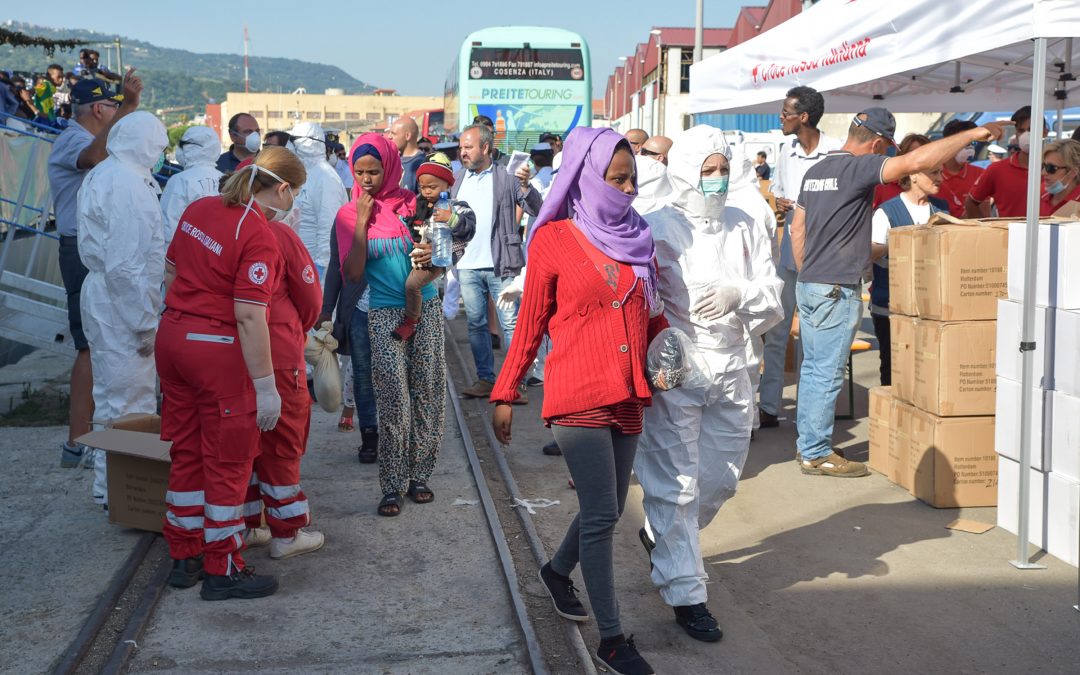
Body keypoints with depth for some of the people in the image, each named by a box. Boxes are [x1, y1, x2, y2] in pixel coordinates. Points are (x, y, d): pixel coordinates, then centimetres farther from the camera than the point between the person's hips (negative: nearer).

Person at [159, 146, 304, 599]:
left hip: (172, 337, 8)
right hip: (217, 349, -8)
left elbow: (170, 272, 16)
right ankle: (222, 571, 14)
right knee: (228, 461, 5)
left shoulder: (200, 209, 6)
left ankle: (184, 557, 29)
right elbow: (249, 316, -23)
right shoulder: (259, 236, -18)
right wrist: (266, 386, -19)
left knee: (186, 453, 18)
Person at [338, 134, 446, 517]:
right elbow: (353, 273, -7)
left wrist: (427, 257, -10)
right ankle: (392, 486, -1)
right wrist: (362, 221, -12)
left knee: (427, 394, 3)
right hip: (385, 314, -2)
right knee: (393, 400, -8)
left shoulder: (409, 202, 4)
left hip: (425, 308, 2)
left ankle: (419, 475, 14)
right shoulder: (349, 214, 0)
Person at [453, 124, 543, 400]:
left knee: (511, 323, -3)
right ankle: (485, 379, 19)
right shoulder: (457, 179, 11)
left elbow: (536, 210, -7)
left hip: (500, 265, -4)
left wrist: (525, 185, -24)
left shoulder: (506, 177, -2)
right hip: (467, 266, 5)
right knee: (476, 325, 9)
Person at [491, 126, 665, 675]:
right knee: (602, 514, -5)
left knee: (606, 511, 15)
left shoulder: (638, 239, 8)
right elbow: (530, 325, 0)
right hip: (577, 397, -6)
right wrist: (505, 394, 2)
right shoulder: (553, 241, -6)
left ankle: (557, 572, 43)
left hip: (626, 397, 6)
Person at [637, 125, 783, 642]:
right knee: (676, 483, -2)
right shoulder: (657, 228, -7)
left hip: (730, 369, 6)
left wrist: (738, 293, -19)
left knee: (721, 478, 17)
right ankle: (685, 593, 10)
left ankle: (661, 536, 44)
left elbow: (772, 300, 2)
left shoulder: (744, 228, 7)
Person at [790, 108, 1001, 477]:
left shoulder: (815, 170, 13)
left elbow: (797, 229, 18)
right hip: (836, 290, -9)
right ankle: (818, 454, 4)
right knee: (827, 374, -2)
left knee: (812, 369, 14)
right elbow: (916, 160, -24)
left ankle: (807, 445, 21)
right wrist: (974, 134, -18)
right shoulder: (858, 167, -14)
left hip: (808, 285, 9)